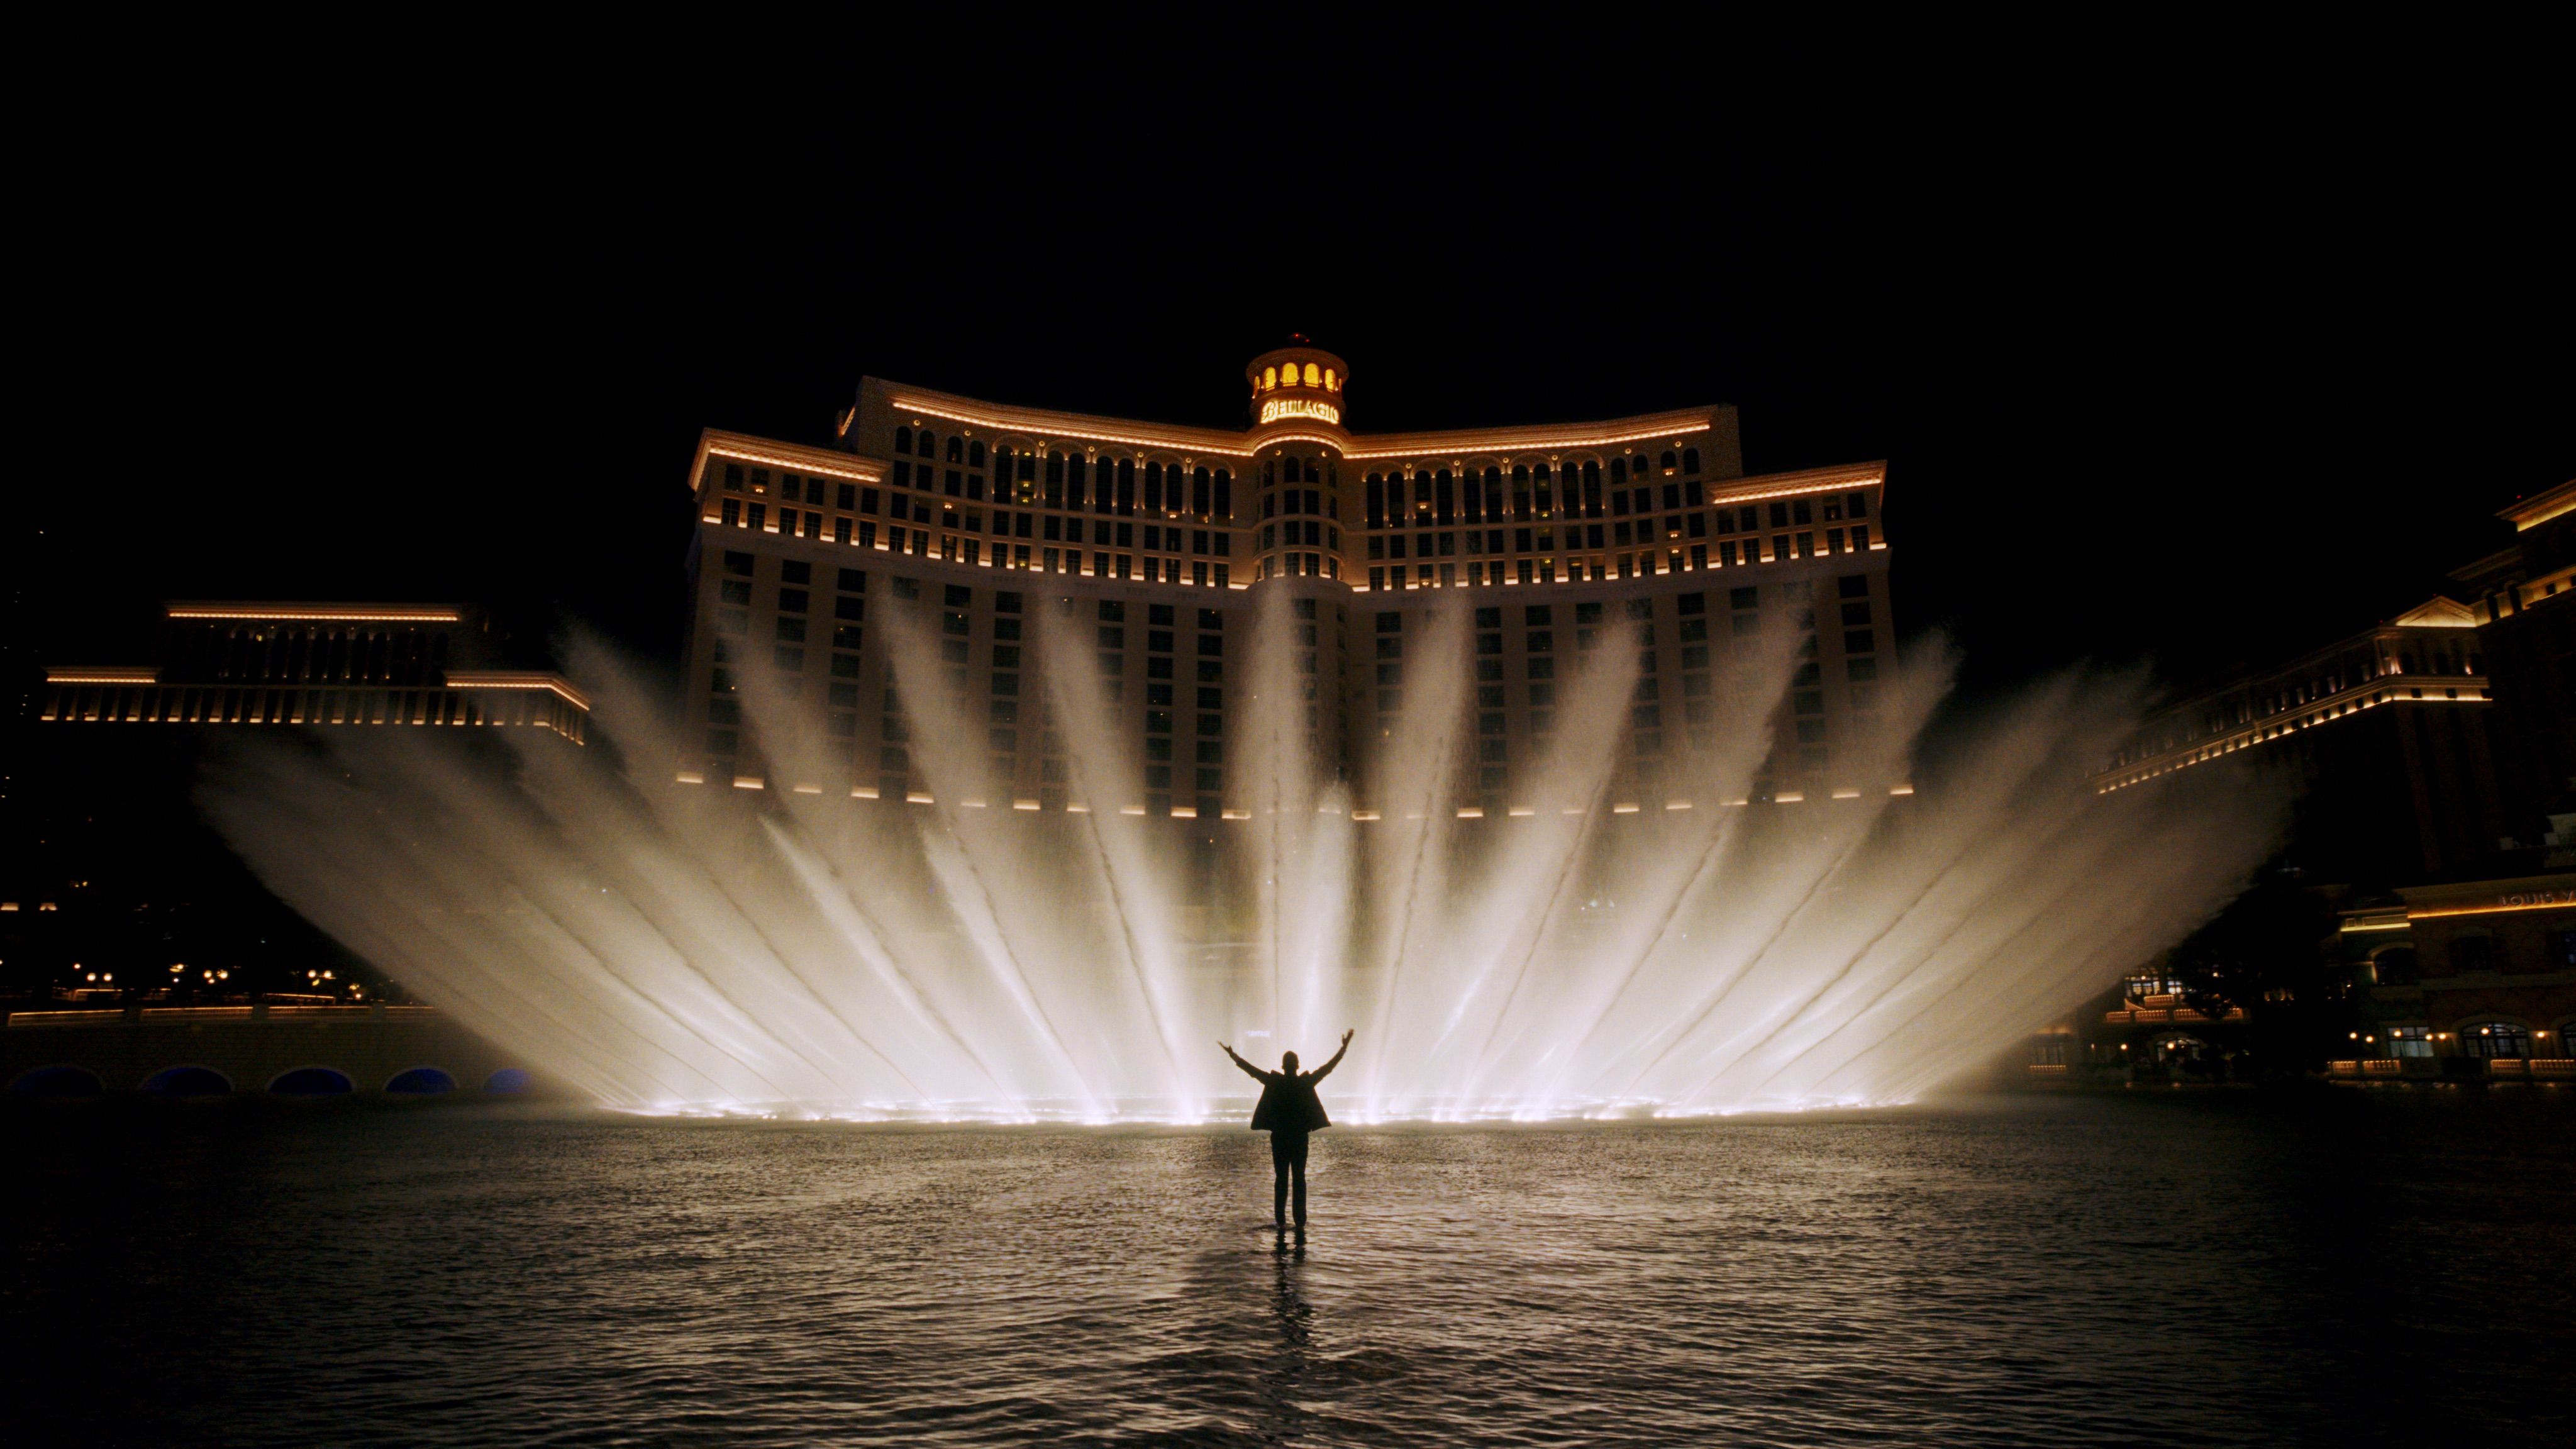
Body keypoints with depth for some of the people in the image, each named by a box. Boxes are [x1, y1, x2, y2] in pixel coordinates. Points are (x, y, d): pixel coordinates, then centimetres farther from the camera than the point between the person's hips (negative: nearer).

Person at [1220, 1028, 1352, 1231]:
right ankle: (1300, 1222, 0)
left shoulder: (1274, 1082, -6)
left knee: (1281, 1179, 5)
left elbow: (1251, 1070, 2)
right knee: (1299, 1179, 4)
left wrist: (1233, 1055, 13)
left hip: (1279, 1138, 0)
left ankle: (1281, 1221, 2)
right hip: (1300, 1138, 0)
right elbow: (1328, 1068, 1)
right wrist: (1344, 1048, 9)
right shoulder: (1306, 1082, -5)